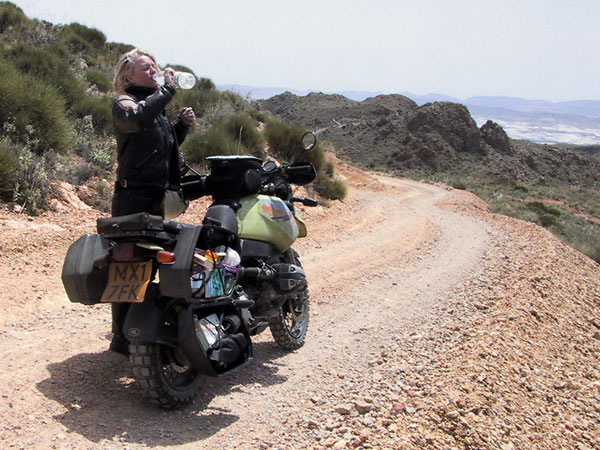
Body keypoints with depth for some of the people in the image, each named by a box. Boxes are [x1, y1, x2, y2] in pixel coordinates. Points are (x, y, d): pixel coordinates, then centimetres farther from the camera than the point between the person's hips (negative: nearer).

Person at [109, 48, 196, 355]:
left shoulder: (157, 103, 20)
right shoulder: (124, 102, -6)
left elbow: (168, 146, 26)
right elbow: (138, 118, -30)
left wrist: (182, 125, 8)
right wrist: (168, 89, -20)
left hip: (158, 197, 9)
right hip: (133, 197, -9)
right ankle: (122, 338, -1)